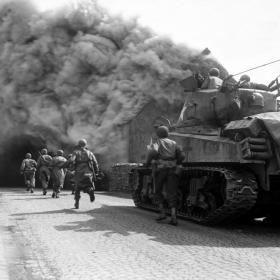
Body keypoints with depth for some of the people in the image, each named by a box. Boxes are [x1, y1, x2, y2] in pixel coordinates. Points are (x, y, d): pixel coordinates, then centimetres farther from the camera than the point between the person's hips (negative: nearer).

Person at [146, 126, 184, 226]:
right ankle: (173, 217, -11)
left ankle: (162, 212, 6)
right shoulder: (173, 143, 15)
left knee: (158, 191, 15)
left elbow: (154, 152, -18)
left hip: (160, 170, -3)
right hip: (172, 170, 3)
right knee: (171, 194, 1)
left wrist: (148, 162, -4)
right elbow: (181, 156, 5)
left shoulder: (157, 143, 5)